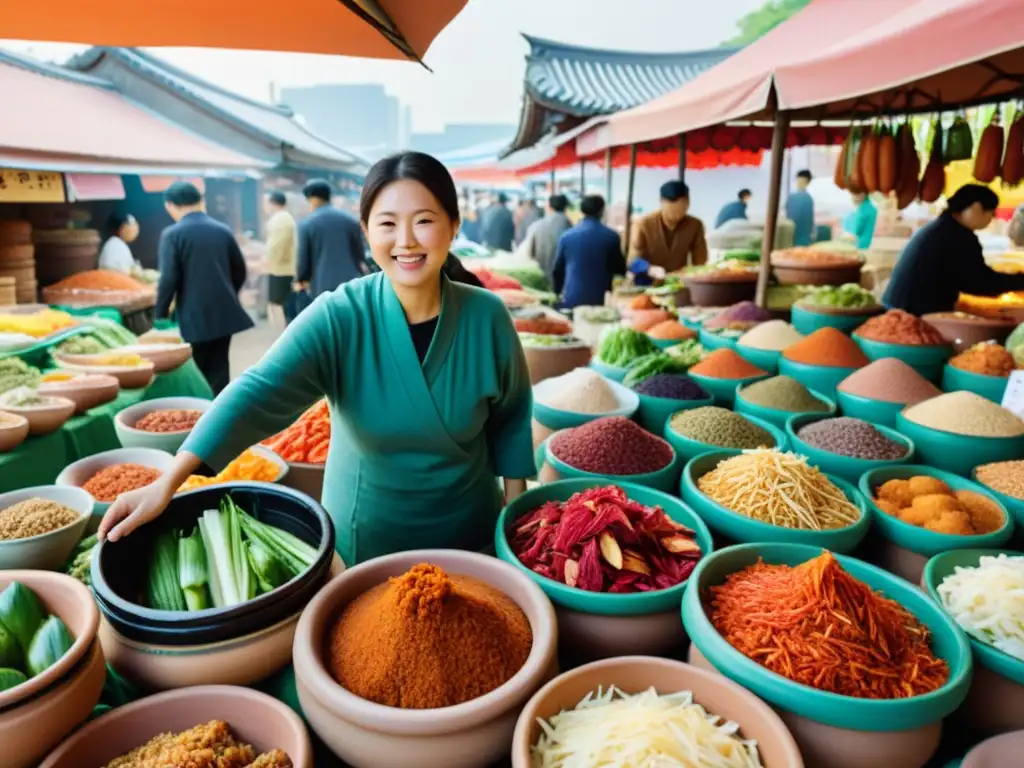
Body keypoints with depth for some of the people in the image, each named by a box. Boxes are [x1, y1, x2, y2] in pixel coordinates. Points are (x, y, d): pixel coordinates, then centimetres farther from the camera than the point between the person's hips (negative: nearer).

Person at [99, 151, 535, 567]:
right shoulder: (338, 317, -19)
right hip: (365, 535, -1)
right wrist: (168, 482, -37)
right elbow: (259, 393, -29)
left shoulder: (486, 317, -13)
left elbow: (512, 415, -1)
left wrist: (515, 502, 1)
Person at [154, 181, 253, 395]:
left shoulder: (172, 234, -7)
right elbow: (240, 272, 12)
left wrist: (160, 316, -2)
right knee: (219, 369, 10)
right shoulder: (223, 230, 6)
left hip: (195, 316, -4)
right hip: (225, 312, 4)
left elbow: (169, 279, -12)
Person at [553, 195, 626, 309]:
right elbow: (619, 269, 5)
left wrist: (558, 292, 23)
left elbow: (558, 270, 10)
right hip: (600, 300, -2)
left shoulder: (566, 236, 3)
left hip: (571, 300, 2)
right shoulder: (611, 236, -3)